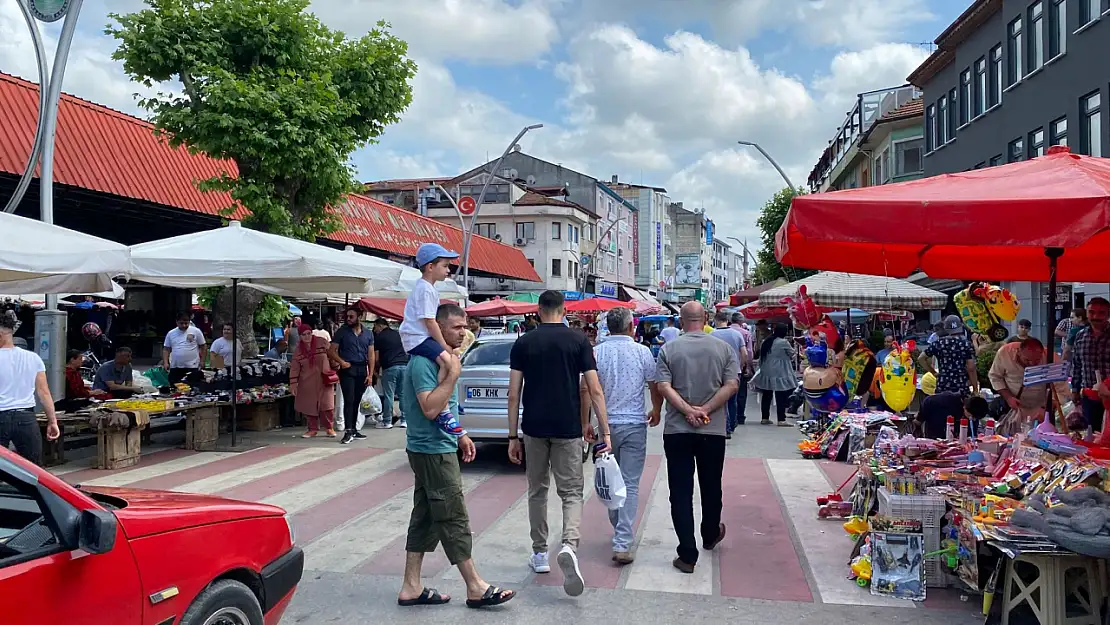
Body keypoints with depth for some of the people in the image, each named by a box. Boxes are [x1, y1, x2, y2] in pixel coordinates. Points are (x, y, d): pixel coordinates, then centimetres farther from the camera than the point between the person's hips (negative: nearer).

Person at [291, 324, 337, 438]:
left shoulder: (322, 342, -2)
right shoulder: (298, 349, 6)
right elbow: (294, 367, 5)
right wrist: (293, 383, 0)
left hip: (324, 380, -3)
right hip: (307, 382, 3)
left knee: (326, 404, -6)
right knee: (308, 405, 2)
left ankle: (330, 428, 9)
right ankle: (313, 429, 16)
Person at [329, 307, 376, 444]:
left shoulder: (368, 334, 11)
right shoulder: (342, 332, 4)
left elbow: (371, 355, 9)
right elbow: (331, 351, 2)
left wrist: (370, 375, 1)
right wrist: (341, 362, -15)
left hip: (362, 370, 3)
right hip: (347, 369, -3)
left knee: (357, 401, 9)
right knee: (349, 400, -10)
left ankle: (354, 429, 19)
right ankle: (348, 431, -11)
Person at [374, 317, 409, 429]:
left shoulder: (378, 337, 4)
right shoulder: (398, 334, 17)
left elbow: (376, 358, 3)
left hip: (390, 367, -4)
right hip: (404, 364, 4)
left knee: (388, 395, 1)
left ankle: (387, 421, 5)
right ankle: (404, 420, 11)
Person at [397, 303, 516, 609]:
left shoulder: (443, 357, 13)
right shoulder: (424, 361, -18)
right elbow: (430, 408, -27)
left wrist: (459, 436, 19)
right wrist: (453, 374, -24)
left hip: (437, 447, 10)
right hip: (432, 450, -10)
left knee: (425, 517, 12)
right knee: (454, 519, -3)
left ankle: (411, 588, 19)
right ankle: (476, 588, 6)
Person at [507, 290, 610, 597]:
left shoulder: (523, 343, 0)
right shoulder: (579, 341, -2)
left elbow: (514, 394, -1)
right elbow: (594, 390, -8)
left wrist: (513, 436, 5)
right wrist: (604, 431, -4)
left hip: (534, 429, 1)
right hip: (568, 429, -1)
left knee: (537, 491, 17)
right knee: (571, 492, 5)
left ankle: (540, 553, 25)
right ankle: (569, 546, -19)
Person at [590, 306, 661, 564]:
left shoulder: (596, 352, -3)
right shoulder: (642, 352, -5)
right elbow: (656, 388, 3)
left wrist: (585, 423, 4)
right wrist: (656, 412, 22)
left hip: (605, 425, 2)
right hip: (634, 425, -2)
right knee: (630, 484, -1)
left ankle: (619, 530, 32)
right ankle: (622, 543, -7)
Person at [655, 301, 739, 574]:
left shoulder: (668, 349, -3)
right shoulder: (724, 348, 0)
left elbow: (663, 386, -12)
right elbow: (731, 385, -8)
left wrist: (687, 410, -13)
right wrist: (705, 410, -10)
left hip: (677, 430, -2)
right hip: (713, 430, 2)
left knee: (681, 492, 2)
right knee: (711, 487, 20)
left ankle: (687, 555, 1)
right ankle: (710, 536, 41)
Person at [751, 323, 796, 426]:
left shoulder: (765, 342, 8)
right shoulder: (784, 342, -12)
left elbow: (761, 358, 12)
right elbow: (792, 354, 1)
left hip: (766, 374, 7)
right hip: (780, 374, -7)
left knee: (766, 396, 12)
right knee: (781, 398, -3)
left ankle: (765, 418, 17)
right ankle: (781, 420, -3)